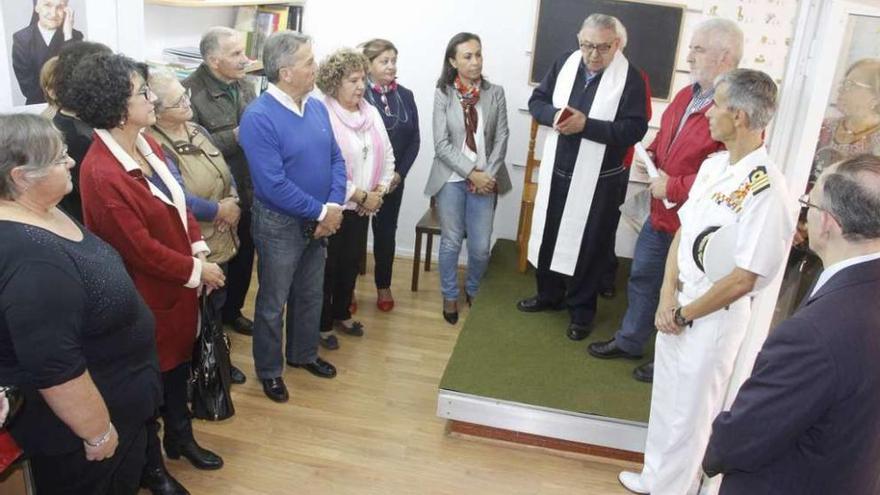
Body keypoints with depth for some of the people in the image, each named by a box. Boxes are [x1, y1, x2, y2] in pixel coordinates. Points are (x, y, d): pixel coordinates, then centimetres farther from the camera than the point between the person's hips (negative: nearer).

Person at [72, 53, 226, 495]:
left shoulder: (147, 143, 0)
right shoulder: (101, 173, -28)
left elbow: (178, 202, 10)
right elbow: (141, 249, -25)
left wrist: (199, 250, -1)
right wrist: (196, 271, -16)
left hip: (177, 284, 8)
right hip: (147, 296, -8)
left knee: (179, 364, 24)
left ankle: (180, 438, 48)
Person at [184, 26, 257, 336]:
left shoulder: (245, 87, 7)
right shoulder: (191, 91, -16)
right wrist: (235, 136, -22)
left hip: (247, 192, 7)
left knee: (244, 256, 20)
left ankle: (233, 311, 41)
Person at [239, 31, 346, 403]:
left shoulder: (317, 107, 2)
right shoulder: (259, 117, -21)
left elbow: (336, 159, 4)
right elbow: (273, 184, -26)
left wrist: (334, 207, -11)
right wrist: (322, 212, -19)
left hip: (318, 222, 7)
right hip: (280, 225, -7)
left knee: (311, 295, 21)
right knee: (273, 303, 10)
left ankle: (303, 354, 42)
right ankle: (269, 371, 29)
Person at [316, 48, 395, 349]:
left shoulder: (371, 112, 6)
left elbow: (387, 154, 10)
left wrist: (379, 190, -4)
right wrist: (361, 196, -19)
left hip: (363, 205, 7)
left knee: (351, 262, 18)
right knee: (328, 266, 7)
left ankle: (342, 314, 37)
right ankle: (324, 324, 23)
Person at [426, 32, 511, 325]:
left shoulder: (495, 93, 1)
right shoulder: (443, 94, -3)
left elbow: (501, 138, 0)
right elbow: (441, 144, -8)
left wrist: (488, 174, -11)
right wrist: (471, 173, -14)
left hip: (485, 180, 1)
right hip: (452, 179, -1)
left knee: (481, 246, 5)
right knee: (451, 242, 9)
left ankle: (474, 291, 32)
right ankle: (450, 296, 29)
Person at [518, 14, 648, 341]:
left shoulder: (630, 78, -12)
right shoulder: (564, 64, 3)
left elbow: (634, 129, -18)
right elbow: (537, 101, 8)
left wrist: (585, 124, -26)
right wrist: (555, 115, -15)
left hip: (598, 179, -5)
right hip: (556, 171, 5)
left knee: (588, 245, 7)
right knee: (548, 235, 17)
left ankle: (582, 310, 24)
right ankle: (549, 294, 38)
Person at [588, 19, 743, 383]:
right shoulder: (687, 95, 7)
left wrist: (672, 188, -23)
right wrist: (651, 155, 1)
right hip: (660, 214, 9)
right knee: (642, 278, 21)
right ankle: (629, 341, 40)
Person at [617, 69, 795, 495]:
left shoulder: (766, 189, -24)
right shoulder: (713, 164, 0)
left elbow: (743, 280, -22)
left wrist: (684, 315, -11)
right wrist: (667, 297, -6)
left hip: (717, 316, -7)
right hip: (678, 305, 7)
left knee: (689, 412, 11)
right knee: (665, 400, 23)